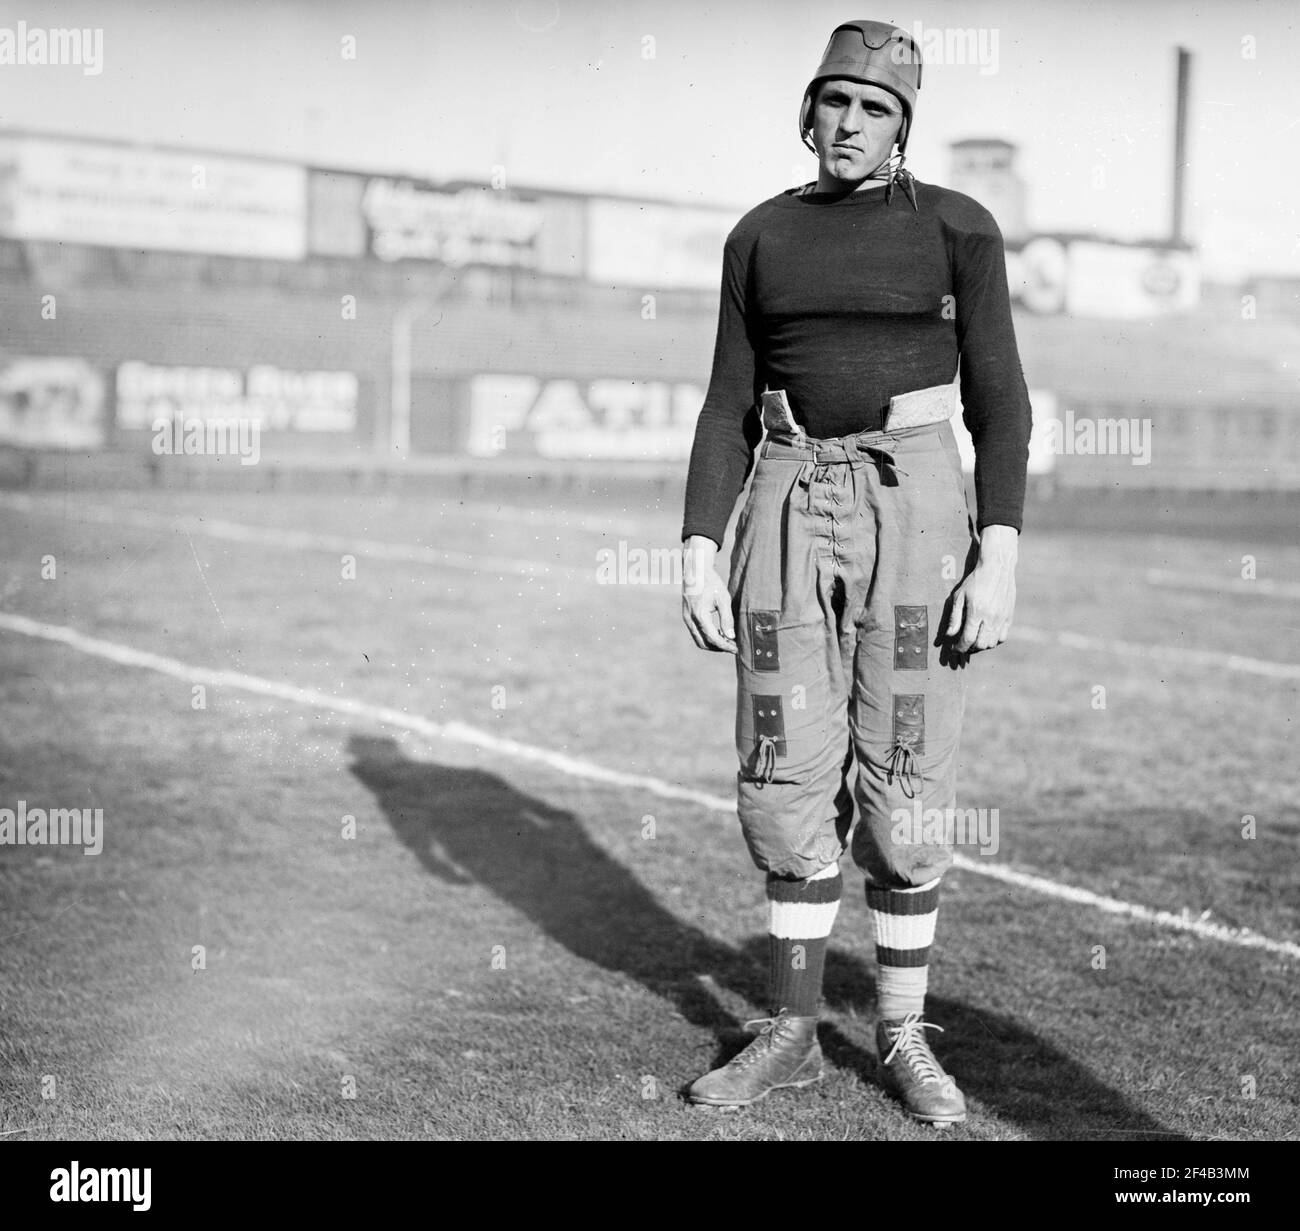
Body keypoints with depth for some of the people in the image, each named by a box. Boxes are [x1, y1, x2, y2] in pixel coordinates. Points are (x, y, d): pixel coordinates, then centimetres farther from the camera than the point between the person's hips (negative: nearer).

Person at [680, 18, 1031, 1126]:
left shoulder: (958, 228, 1)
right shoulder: (761, 237, 10)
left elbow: (999, 401, -1)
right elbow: (730, 409, 9)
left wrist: (999, 557, -11)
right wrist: (699, 554, 0)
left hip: (911, 506, -2)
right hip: (789, 507, 3)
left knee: (903, 784, -2)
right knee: (789, 781, 2)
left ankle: (903, 1035, 14)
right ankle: (792, 1035, 14)